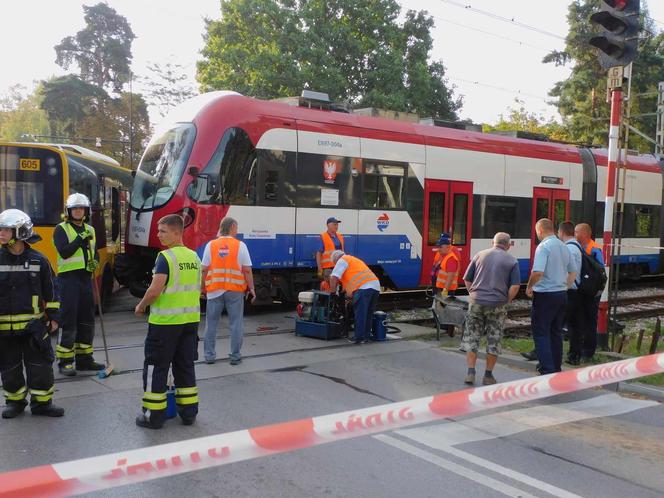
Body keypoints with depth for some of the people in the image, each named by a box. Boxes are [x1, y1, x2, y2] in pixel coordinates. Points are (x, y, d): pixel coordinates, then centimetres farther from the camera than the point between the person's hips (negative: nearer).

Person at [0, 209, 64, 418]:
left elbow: (51, 290, 4)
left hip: (34, 325, -1)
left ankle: (41, 402, 18)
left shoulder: (38, 260, -3)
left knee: (40, 365, 4)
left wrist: (53, 317, 3)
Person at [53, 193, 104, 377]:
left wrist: (95, 262, 0)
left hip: (86, 278, 6)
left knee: (87, 320, 10)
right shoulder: (61, 229, -3)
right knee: (68, 321, -6)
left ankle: (84, 358, 20)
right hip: (68, 278, -6)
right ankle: (65, 362, 1)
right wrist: (80, 238, -19)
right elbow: (64, 252, -16)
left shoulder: (90, 230, 16)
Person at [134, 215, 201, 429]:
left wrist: (141, 306, -2)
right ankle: (189, 411, 21)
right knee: (185, 365, 15)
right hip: (191, 319, 7)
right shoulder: (194, 257, 8)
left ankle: (154, 415, 10)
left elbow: (154, 290, -19)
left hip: (165, 321, -7)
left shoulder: (166, 257, -14)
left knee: (156, 367, 4)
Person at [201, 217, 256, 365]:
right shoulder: (240, 245, -3)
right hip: (235, 290, -1)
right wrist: (251, 288, 3)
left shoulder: (211, 245, 1)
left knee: (211, 324, 11)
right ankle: (235, 356, 11)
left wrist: (202, 288, 10)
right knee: (235, 324, 7)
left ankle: (209, 355, 16)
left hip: (214, 290, 2)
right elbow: (247, 270, -5)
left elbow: (204, 270, 0)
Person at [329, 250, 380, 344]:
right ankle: (366, 336, 20)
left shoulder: (342, 260, 9)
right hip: (376, 285, 9)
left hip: (364, 287, -9)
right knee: (368, 314, 14)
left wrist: (332, 291, 13)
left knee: (360, 314, -4)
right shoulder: (355, 260, 36)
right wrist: (350, 294, 35)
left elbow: (334, 277, -1)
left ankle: (358, 337, -3)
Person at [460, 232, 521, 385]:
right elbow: (515, 286, -8)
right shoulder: (512, 261, 2)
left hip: (476, 302, 1)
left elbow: (467, 279, 7)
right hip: (497, 305, -1)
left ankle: (470, 372, 7)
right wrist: (506, 301, 4)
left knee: (471, 337, 10)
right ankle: (488, 375, 14)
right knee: (494, 340, 9)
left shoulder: (480, 255, 7)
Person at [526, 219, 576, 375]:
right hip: (561, 294, 8)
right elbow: (572, 273, 19)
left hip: (545, 295, -8)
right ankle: (556, 367, 26)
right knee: (556, 332, 17)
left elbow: (538, 272, -27)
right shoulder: (563, 246, 11)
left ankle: (548, 371, -7)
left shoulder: (543, 247, -15)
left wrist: (529, 287, -11)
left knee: (541, 333, -2)